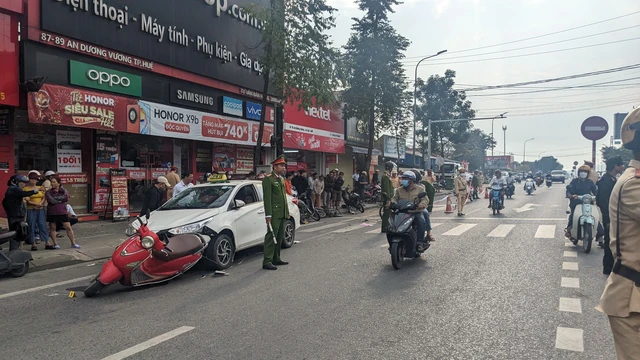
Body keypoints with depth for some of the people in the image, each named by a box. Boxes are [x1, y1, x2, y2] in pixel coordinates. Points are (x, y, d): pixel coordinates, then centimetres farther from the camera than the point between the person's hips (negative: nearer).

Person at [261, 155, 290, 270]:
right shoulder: (268, 179, -9)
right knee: (271, 236, -8)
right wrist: (268, 215, -19)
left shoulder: (282, 179, 18)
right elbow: (267, 198, -14)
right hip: (274, 214, -9)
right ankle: (267, 262, -5)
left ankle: (276, 258, 23)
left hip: (282, 213, 9)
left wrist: (287, 212, 19)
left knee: (279, 237, 13)